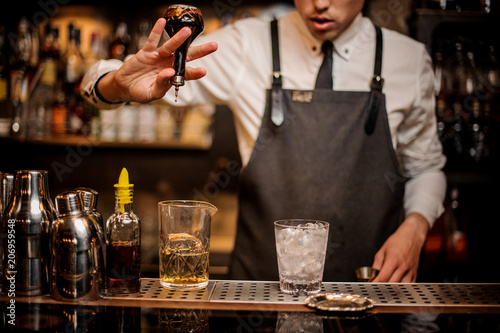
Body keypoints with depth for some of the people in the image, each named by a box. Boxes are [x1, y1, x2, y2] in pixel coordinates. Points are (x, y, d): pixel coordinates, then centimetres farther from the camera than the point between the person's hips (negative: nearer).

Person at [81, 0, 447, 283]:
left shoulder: (410, 60, -1)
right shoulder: (247, 45, -5)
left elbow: (425, 167, 12)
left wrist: (414, 227, -8)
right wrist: (122, 84, -30)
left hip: (366, 291, 1)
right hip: (259, 282, 0)